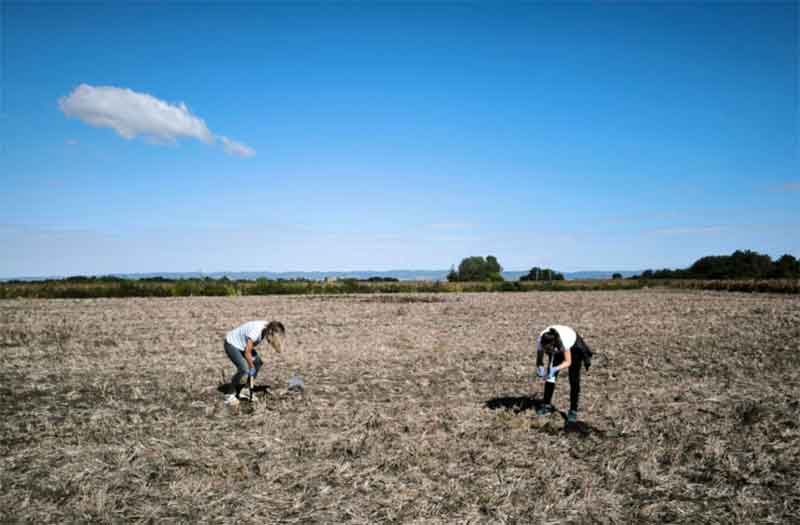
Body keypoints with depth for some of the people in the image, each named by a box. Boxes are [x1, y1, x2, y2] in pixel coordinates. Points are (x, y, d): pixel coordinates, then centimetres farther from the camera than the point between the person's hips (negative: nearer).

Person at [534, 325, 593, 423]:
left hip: (573, 346, -4)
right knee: (549, 375, -4)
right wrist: (540, 368, -40)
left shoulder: (563, 340, -44)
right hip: (556, 351, 4)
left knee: (574, 380, -8)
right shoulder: (540, 341, -33)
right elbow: (539, 360, -20)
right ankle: (547, 405, 9)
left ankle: (573, 411, -1)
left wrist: (556, 368, -49)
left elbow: (568, 362, -34)